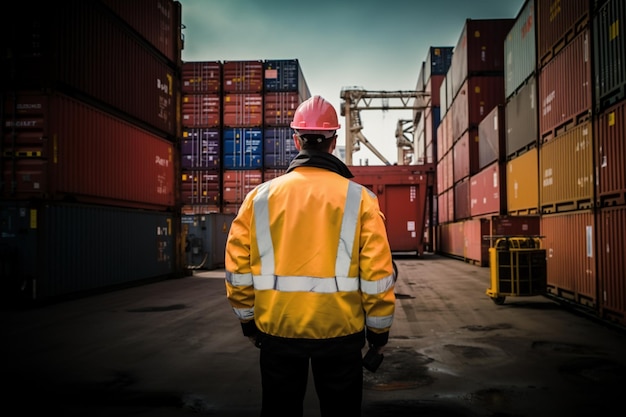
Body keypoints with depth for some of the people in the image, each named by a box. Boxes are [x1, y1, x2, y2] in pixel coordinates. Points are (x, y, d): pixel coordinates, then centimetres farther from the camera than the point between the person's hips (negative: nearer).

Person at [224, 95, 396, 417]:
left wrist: (249, 320, 13)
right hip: (340, 329, -1)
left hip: (278, 328, 2)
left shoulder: (260, 197, -2)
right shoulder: (358, 197, -7)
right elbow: (377, 271, -9)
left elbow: (238, 265, 0)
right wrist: (379, 328, 4)